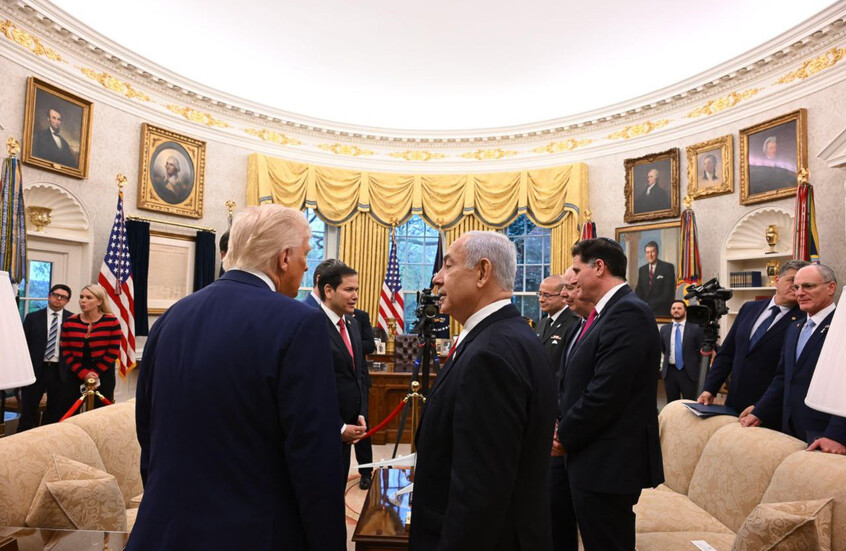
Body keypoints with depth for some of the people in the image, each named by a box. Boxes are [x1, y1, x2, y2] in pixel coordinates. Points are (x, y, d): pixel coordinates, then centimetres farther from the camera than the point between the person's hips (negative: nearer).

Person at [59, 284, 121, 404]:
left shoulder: (112, 322, -6)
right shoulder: (69, 322, 2)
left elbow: (113, 352, -6)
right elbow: (66, 352, 1)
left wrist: (94, 372, -12)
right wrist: (83, 373, -10)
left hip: (103, 377, -3)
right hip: (76, 375, 3)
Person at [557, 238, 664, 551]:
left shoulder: (627, 313, -20)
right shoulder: (606, 311, 11)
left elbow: (605, 394, -25)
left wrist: (564, 437, -12)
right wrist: (562, 424, 3)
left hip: (610, 462, -9)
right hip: (595, 457, 9)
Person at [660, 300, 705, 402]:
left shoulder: (695, 328, -3)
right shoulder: (664, 329, 7)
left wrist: (694, 362, 5)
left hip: (689, 372, -3)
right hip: (669, 371, 3)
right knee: (671, 403, 11)